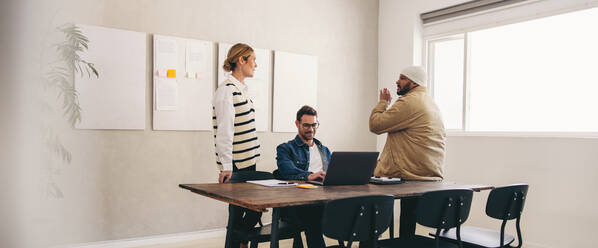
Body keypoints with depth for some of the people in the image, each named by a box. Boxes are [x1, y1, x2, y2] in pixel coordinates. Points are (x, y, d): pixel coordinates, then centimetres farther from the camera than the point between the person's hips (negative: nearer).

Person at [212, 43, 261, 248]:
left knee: (252, 210, 10)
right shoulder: (226, 91, -14)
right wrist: (226, 166, -21)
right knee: (238, 213, -2)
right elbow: (225, 131, -19)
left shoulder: (241, 89, 16)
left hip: (248, 161, 9)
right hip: (236, 165, -9)